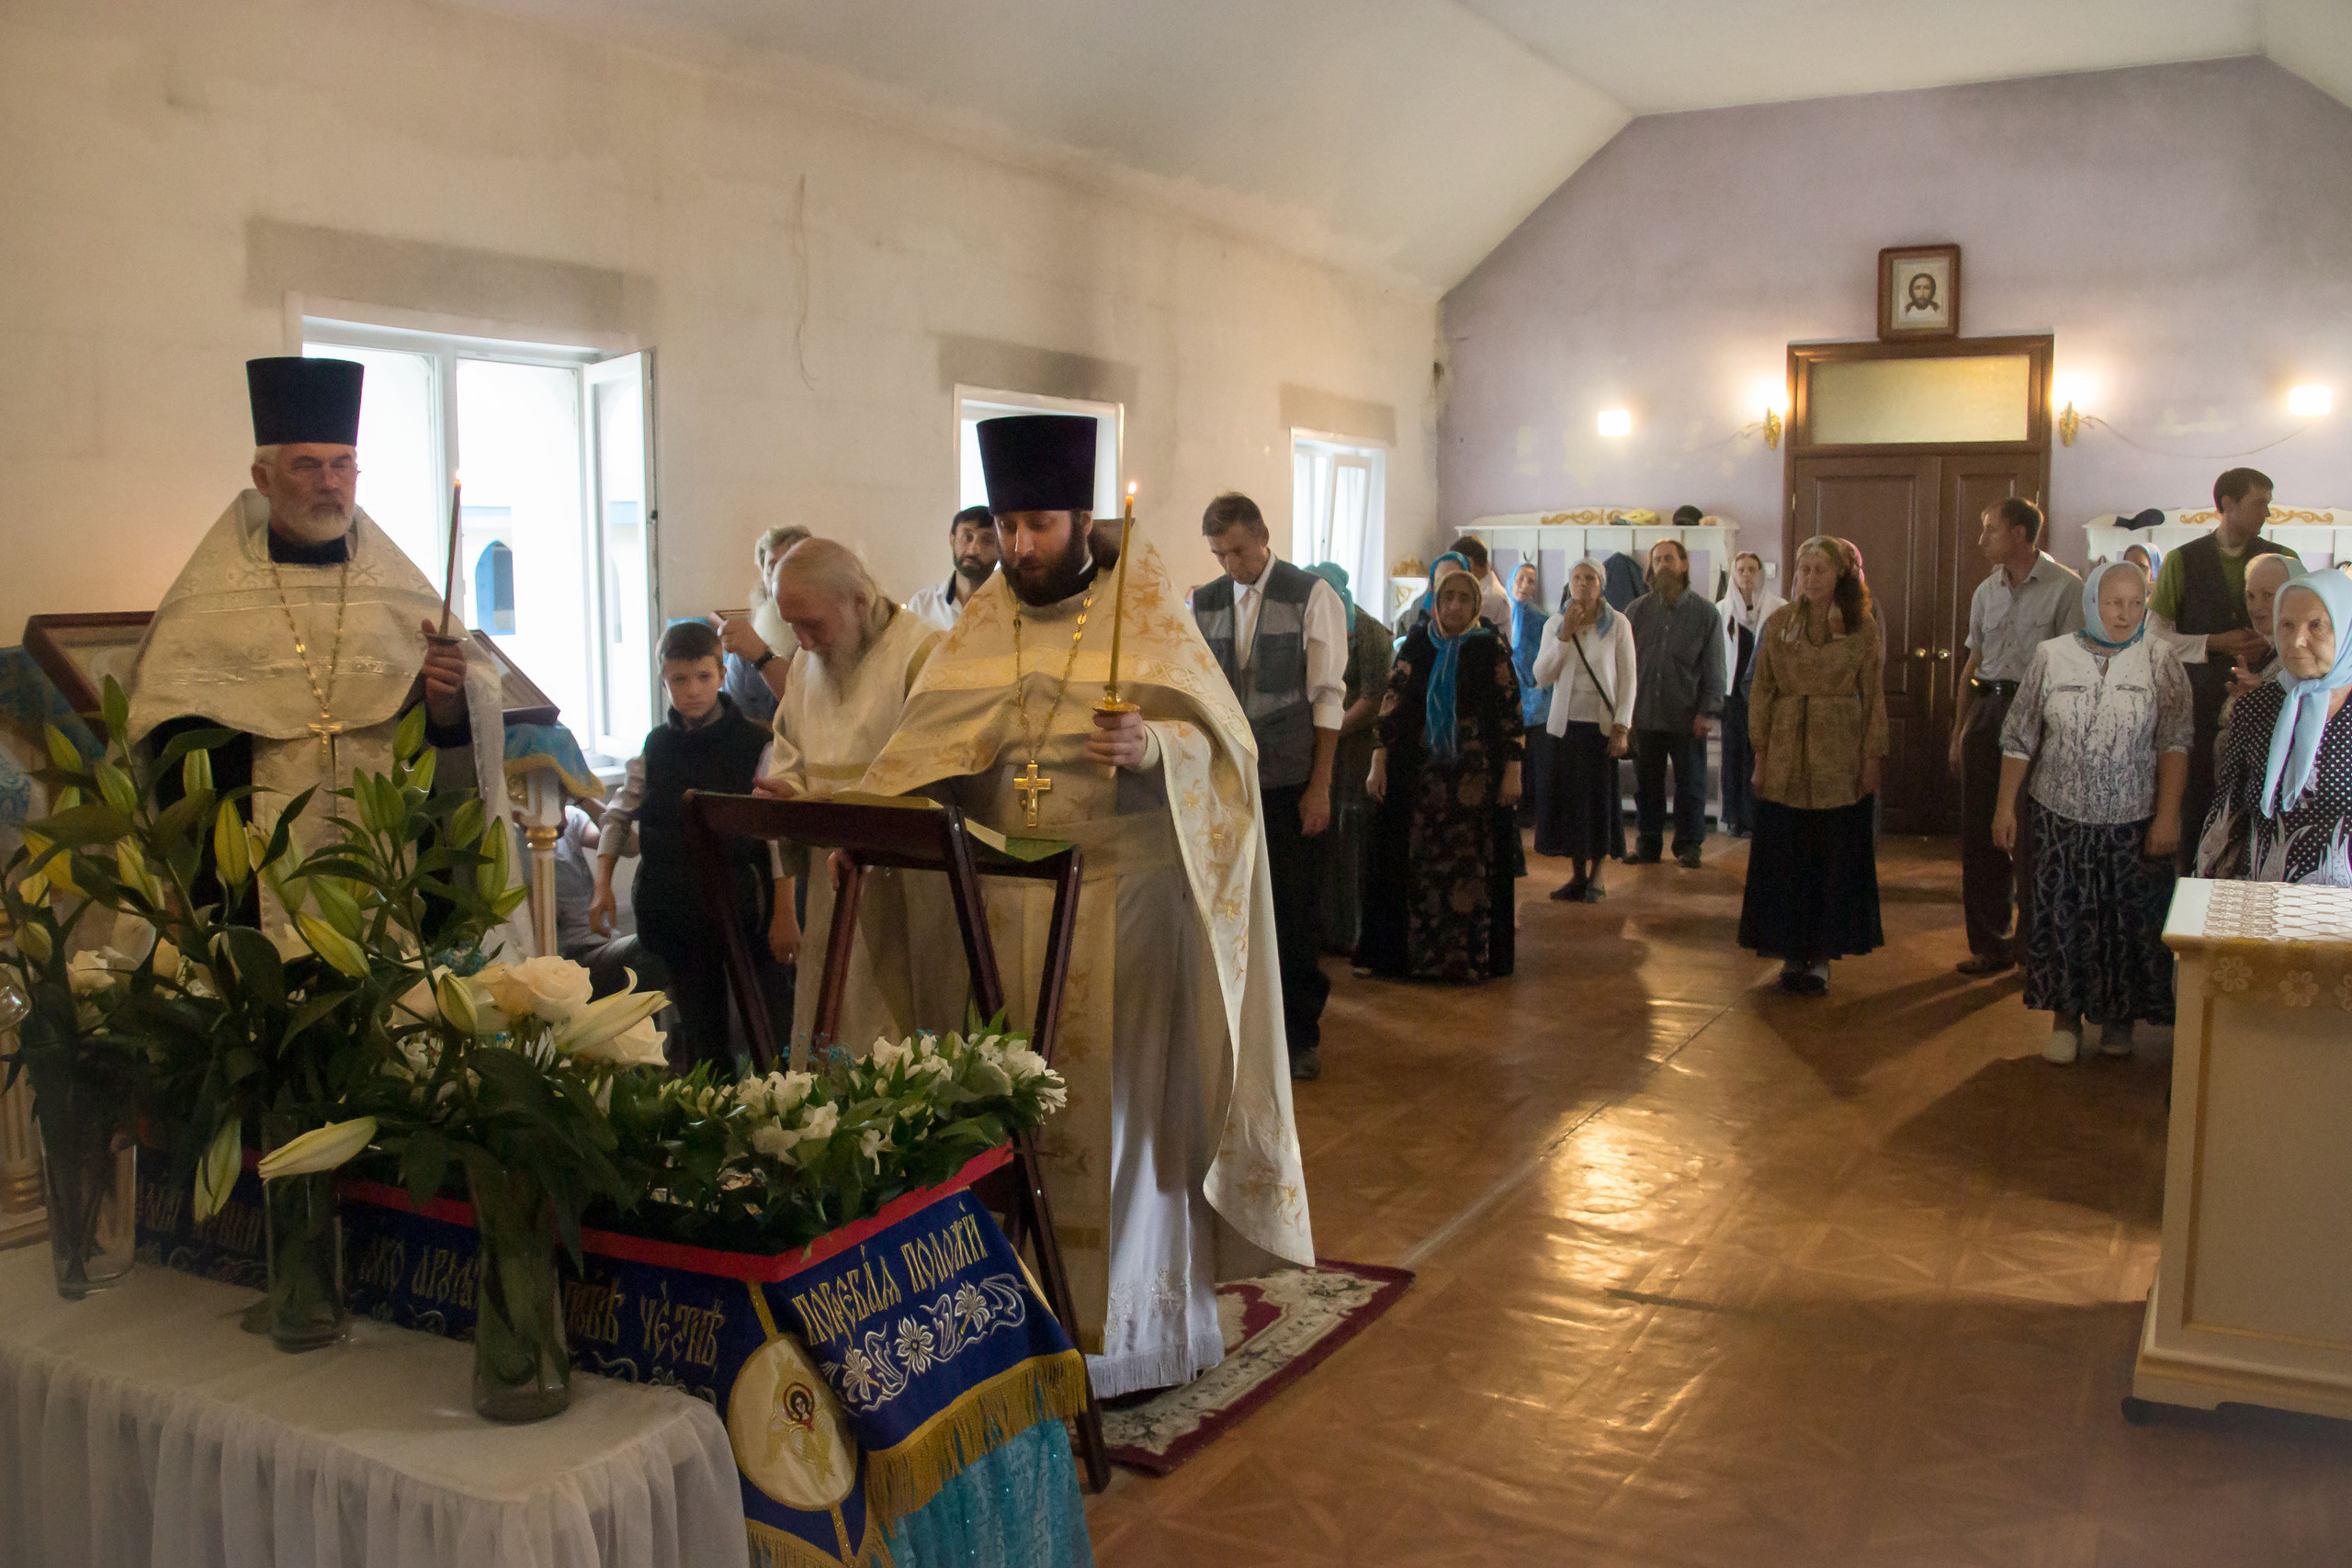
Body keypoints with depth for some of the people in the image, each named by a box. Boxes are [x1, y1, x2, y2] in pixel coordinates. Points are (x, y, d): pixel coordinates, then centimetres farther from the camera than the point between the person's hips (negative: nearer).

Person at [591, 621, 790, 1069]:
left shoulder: (755, 745, -6)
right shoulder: (655, 747, 8)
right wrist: (603, 886, 5)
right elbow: (619, 816, 17)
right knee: (698, 1023, 8)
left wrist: (784, 915, -11)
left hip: (738, 909, -3)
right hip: (671, 910, 4)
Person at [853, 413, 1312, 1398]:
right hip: (1002, 900, 4)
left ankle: (1126, 1330, 14)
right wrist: (864, 814, -14)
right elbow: (927, 747, 4)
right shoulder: (983, 622, 9)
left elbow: (1217, 739, -8)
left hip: (1119, 897, -4)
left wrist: (1152, 745, -29)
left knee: (1113, 1105, 1)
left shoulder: (1144, 611, -2)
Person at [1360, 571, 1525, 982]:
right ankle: (1414, 951, 12)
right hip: (1418, 773, 2)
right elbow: (1392, 704, 5)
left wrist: (1512, 772, -5)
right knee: (1417, 862, 3)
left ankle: (1470, 955, 9)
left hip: (1475, 775, -2)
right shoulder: (1416, 645, 6)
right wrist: (1379, 762, -1)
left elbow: (1511, 712, 0)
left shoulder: (1491, 648, 0)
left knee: (1470, 865, 0)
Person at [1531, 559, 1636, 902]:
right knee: (1567, 799, 3)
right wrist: (1565, 634, -12)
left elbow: (1628, 679, -2)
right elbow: (1542, 676, -4)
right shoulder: (1555, 625, 6)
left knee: (1600, 800, 3)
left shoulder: (1618, 624, -2)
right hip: (1566, 725, 2)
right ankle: (1577, 874, 13)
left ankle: (1596, 875, 14)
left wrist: (1622, 726, -10)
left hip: (1603, 726, -2)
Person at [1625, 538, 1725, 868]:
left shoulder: (1704, 612, 3)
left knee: (1690, 785, 6)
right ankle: (1647, 843, 19)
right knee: (1646, 785, 8)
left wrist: (1708, 711, -7)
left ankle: (1688, 844, 19)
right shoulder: (1637, 610, 7)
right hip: (1645, 716, 1)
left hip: (1687, 718, -1)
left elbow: (1713, 667, 2)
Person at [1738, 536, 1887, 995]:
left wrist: (1872, 757, -2)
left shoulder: (1863, 628, 1)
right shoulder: (1779, 623, 4)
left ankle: (1822, 957, 12)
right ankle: (1792, 954, 13)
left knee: (1837, 861, 3)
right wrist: (1760, 751, 0)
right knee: (1784, 861, 2)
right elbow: (1761, 691, 6)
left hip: (1841, 760, -1)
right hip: (1787, 757, 1)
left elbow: (1874, 696, 3)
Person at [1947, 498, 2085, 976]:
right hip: (1986, 709, 6)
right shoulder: (1987, 591, 14)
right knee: (1979, 832, 8)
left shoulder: (2066, 588, -5)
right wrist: (1959, 731, 15)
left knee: (2032, 838, -2)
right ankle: (1991, 943, 19)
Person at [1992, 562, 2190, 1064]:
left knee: (2131, 923, 6)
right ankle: (2066, 1016, 20)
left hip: (2134, 821, -1)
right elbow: (2019, 738, 6)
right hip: (2061, 816, 1)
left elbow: (2174, 744, -5)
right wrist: (2006, 805, 4)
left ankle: (2120, 1017, 25)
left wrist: (2167, 816, -11)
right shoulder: (2052, 656, 1)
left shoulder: (2159, 661, -3)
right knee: (2060, 917, 4)